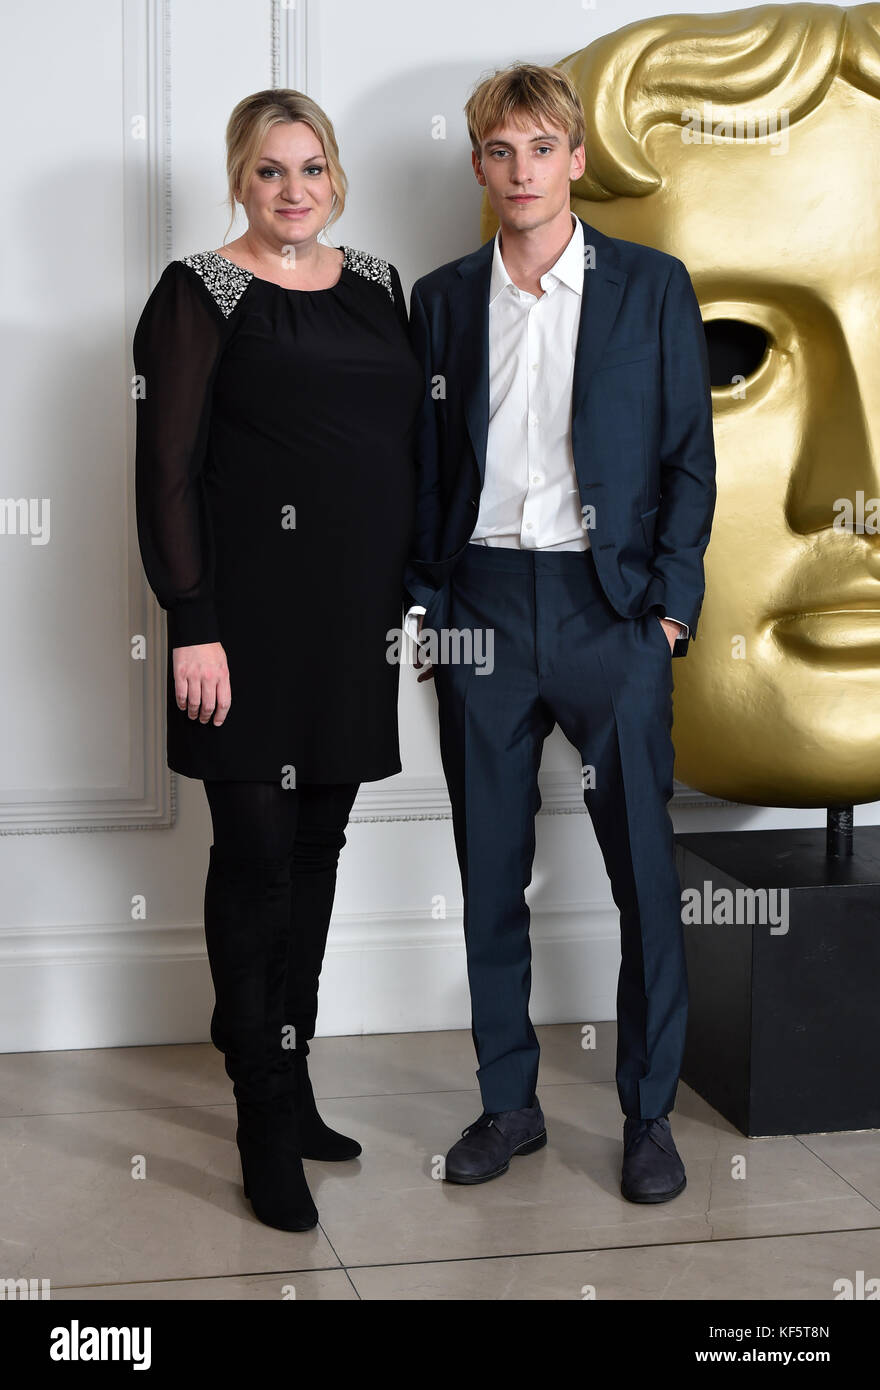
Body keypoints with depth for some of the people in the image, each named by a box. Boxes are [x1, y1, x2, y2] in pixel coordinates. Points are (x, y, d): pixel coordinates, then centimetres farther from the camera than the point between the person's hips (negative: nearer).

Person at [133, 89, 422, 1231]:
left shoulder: (378, 285, 13)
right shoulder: (203, 295, -4)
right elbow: (167, 470, -9)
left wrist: (415, 590, 12)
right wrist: (193, 629, -15)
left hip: (358, 617, 6)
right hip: (255, 612, -5)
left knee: (318, 846, 12)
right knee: (258, 849, -2)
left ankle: (291, 1081, 25)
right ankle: (268, 1124, 8)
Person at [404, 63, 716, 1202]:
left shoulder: (651, 286, 3)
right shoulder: (442, 299, 9)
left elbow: (689, 458, 2)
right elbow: (424, 466, 11)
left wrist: (671, 604, -5)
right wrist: (421, 601, 3)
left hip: (609, 603, -2)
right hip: (480, 605, 2)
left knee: (644, 869, 1)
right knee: (490, 871, 8)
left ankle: (649, 1113, 14)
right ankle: (509, 1101, 21)